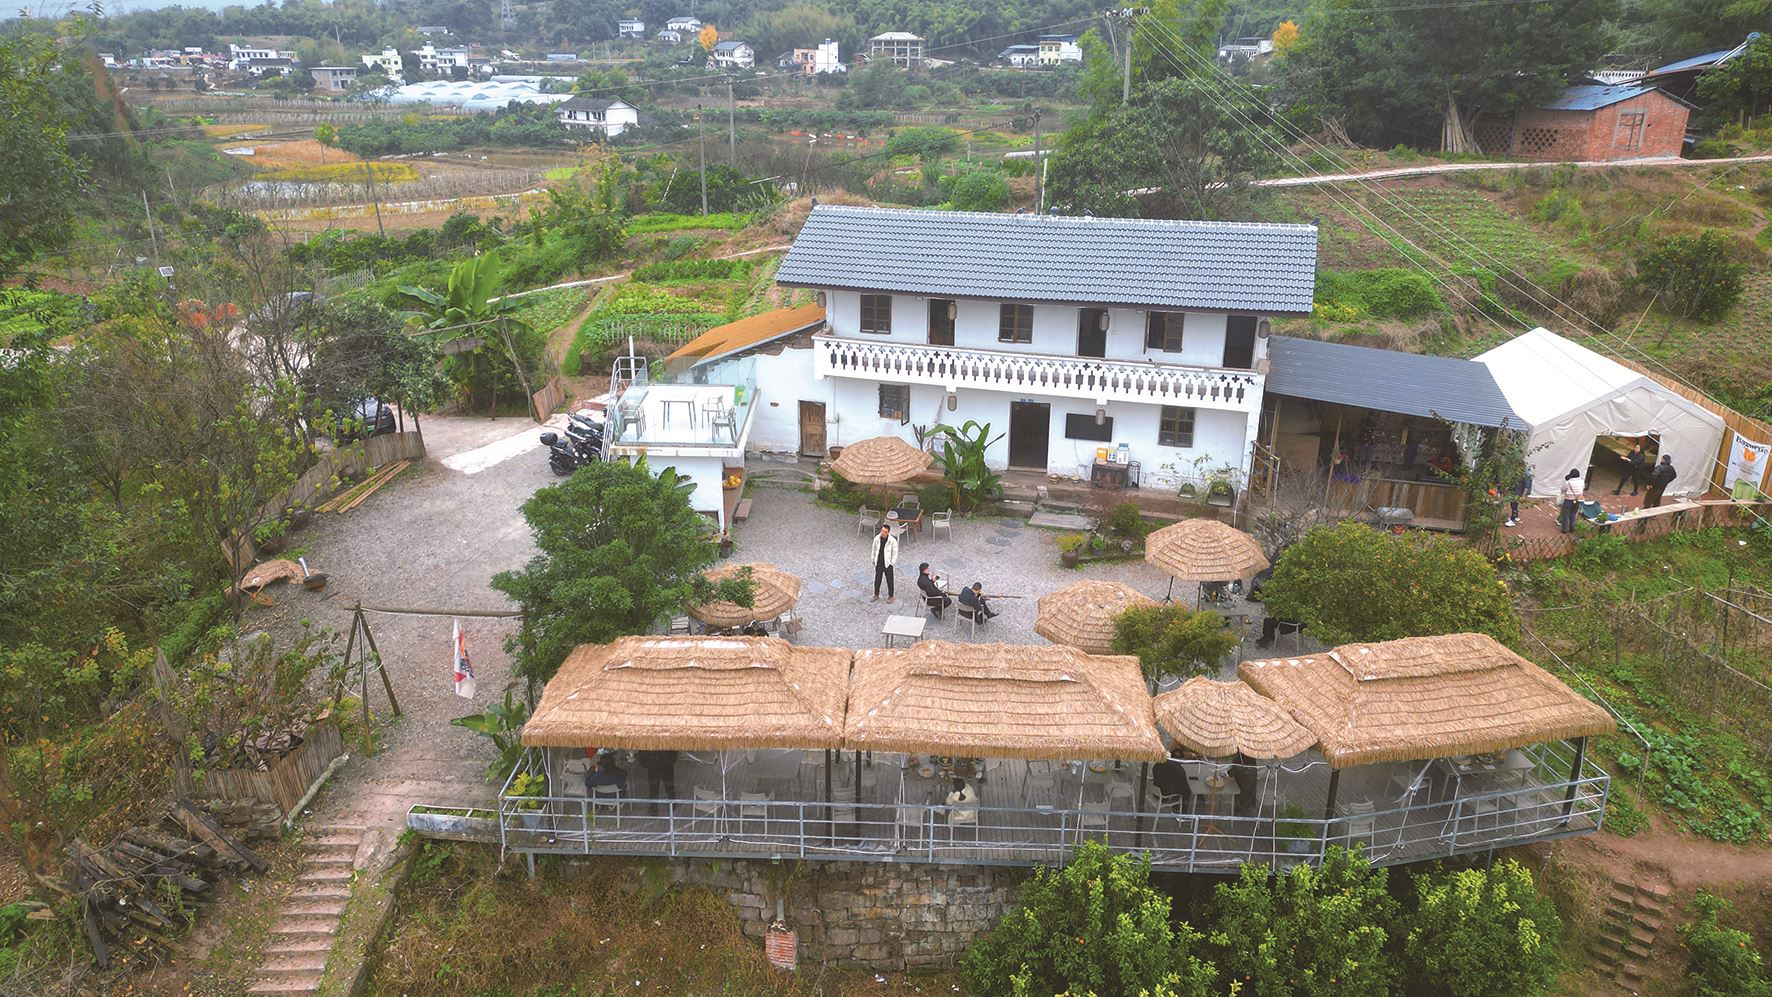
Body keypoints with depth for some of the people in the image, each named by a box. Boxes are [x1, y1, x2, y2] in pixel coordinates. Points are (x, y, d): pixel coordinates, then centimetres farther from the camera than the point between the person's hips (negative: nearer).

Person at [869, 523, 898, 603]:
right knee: (877, 579, 17)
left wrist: (892, 563, -9)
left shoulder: (892, 541, -20)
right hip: (878, 563, 4)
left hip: (887, 564, -4)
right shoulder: (877, 538, -8)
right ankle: (876, 595, 34)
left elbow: (895, 553, -10)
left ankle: (891, 596, 27)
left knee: (889, 580, 11)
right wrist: (873, 560, 8)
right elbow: (874, 549, 6)